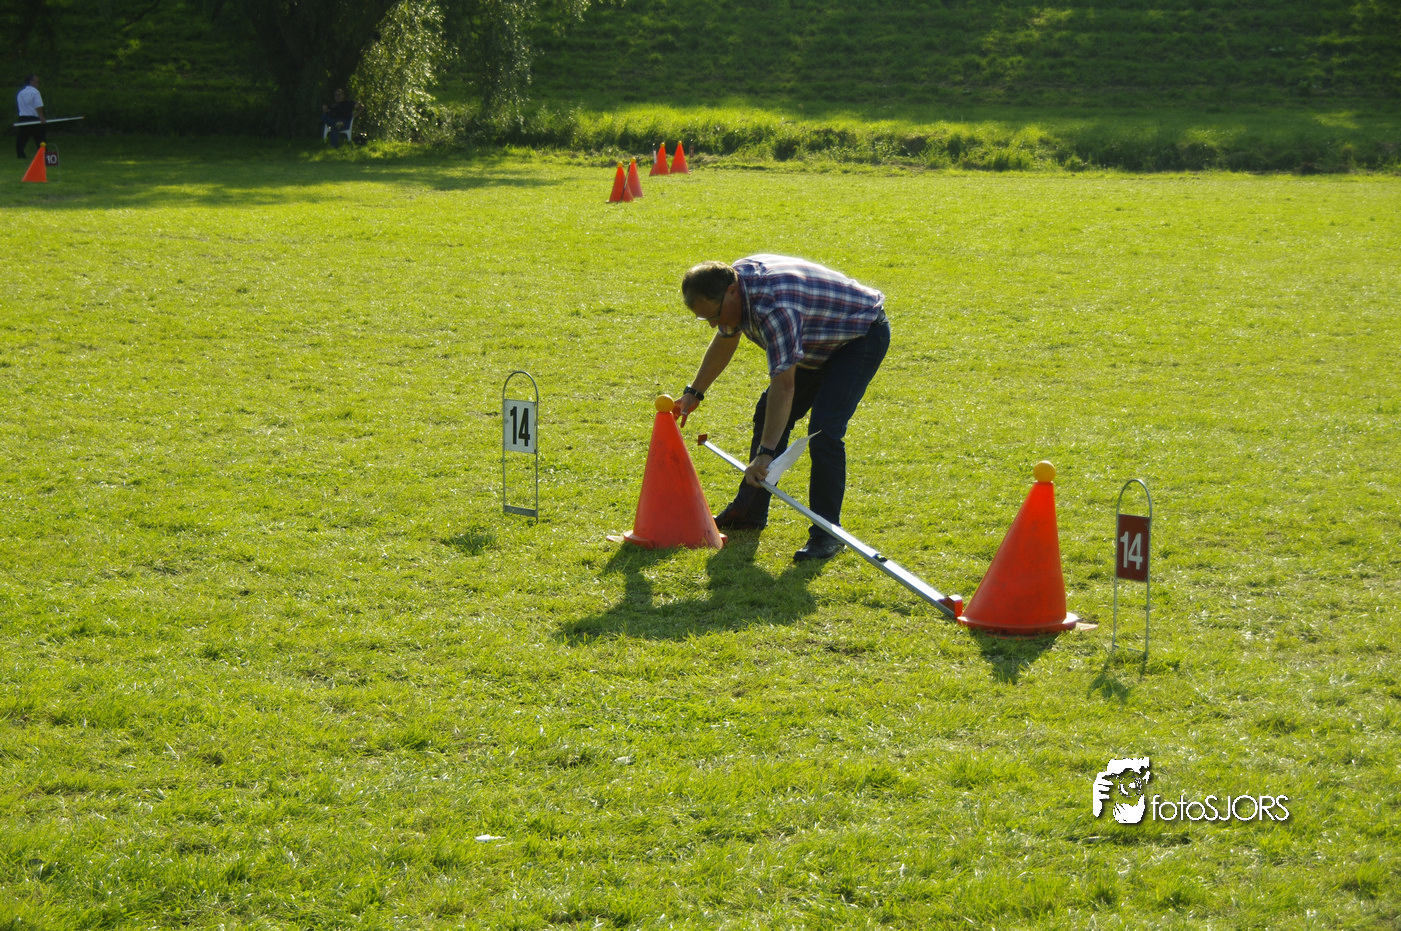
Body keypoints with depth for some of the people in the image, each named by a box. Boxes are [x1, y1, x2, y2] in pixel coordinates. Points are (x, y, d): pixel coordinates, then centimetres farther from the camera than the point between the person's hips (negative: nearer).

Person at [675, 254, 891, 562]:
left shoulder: (773, 307, -38)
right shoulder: (735, 278, -9)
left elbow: (784, 385, -40)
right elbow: (724, 341, 12)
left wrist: (765, 453, -40)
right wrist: (693, 393, 19)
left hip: (862, 337, -10)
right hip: (823, 339, 10)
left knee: (824, 429, -23)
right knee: (768, 413, 13)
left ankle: (827, 533, -12)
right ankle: (749, 512, 25)